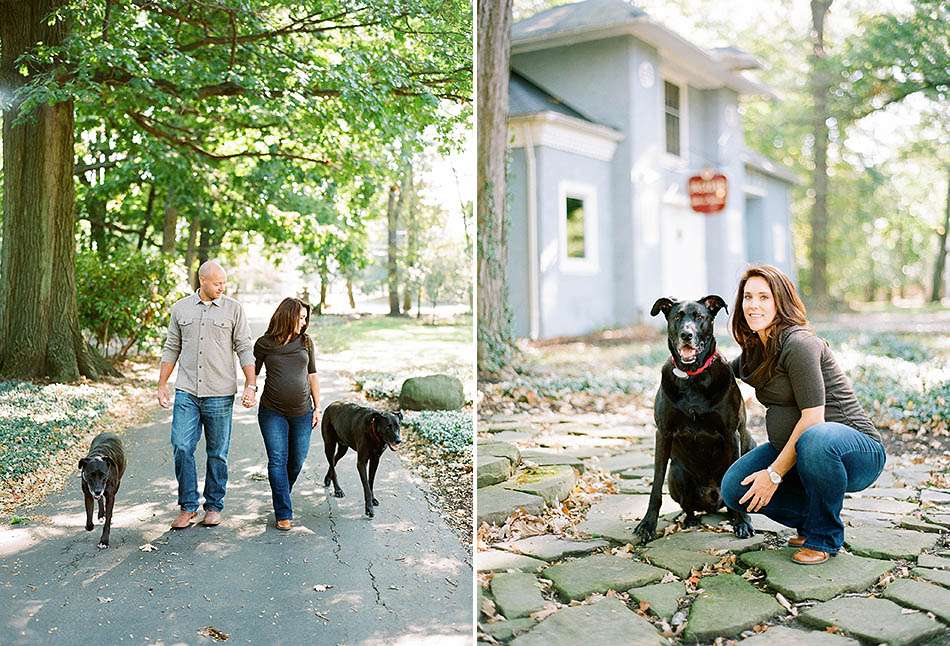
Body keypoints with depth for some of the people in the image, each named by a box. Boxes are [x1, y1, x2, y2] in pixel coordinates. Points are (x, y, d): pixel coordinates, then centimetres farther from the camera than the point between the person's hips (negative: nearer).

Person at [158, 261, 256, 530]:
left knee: (217, 453, 6)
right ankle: (188, 506, 6)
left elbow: (245, 349, 1)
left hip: (220, 394, -1)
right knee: (181, 447, -7)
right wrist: (161, 385, 10)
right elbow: (171, 349, 14)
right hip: (186, 392, 1)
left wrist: (251, 386, -7)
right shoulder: (180, 308, 8)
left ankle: (214, 507, 19)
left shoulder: (233, 309, 2)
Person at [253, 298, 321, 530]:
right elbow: (252, 373, 7)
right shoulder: (264, 343, -2)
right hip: (273, 412, -3)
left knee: (297, 460, 10)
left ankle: (282, 495, 36)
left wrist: (317, 406, 10)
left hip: (302, 412, 3)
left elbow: (312, 375, 12)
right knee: (277, 460, -7)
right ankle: (284, 514, -4)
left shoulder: (305, 342, 6)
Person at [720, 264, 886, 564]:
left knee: (816, 440, -41)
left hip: (856, 450, -8)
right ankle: (811, 521, 11)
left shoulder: (798, 343, -20)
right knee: (734, 489, -10)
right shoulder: (755, 350, 7)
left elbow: (813, 419, -24)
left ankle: (824, 537, -15)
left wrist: (775, 474, -20)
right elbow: (733, 369, 32)